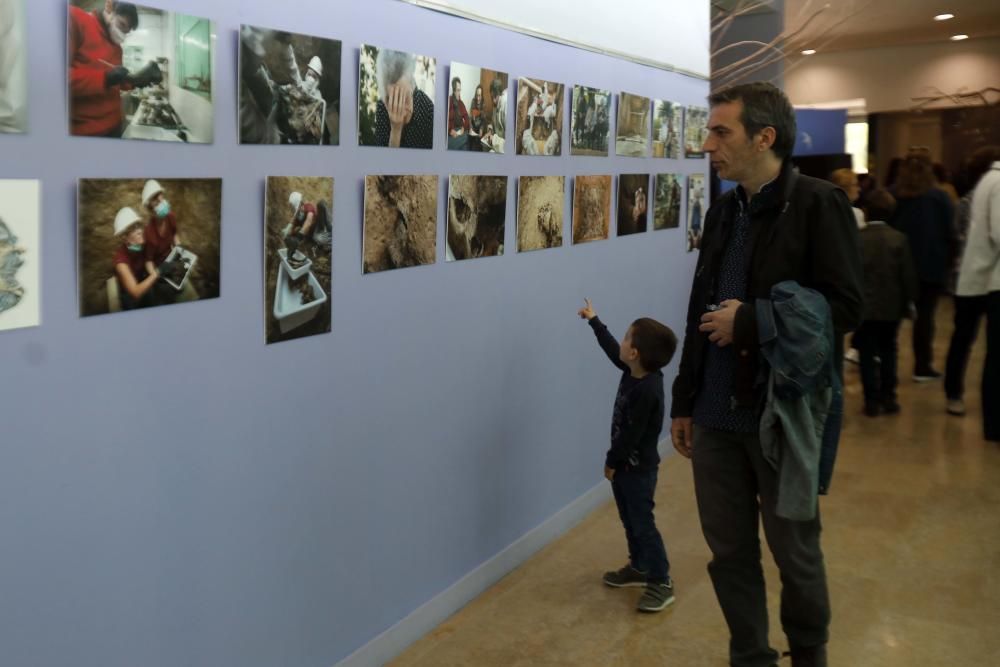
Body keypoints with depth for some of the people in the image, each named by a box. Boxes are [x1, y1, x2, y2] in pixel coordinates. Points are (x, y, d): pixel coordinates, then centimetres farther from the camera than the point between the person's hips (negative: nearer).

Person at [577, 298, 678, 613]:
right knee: (629, 521, 19)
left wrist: (612, 461, -12)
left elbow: (631, 434, -24)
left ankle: (662, 583, 5)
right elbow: (611, 350, 19)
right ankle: (639, 568, 34)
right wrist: (594, 321, 27)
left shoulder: (647, 391, -29)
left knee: (643, 524, -4)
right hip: (625, 464, 9)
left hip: (638, 469, -9)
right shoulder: (633, 372, -1)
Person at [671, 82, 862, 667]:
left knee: (795, 551, 11)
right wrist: (684, 402, 13)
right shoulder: (723, 212, 11)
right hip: (716, 414, 6)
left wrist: (748, 321, -17)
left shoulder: (818, 204, -9)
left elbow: (845, 307, -17)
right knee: (729, 551, 13)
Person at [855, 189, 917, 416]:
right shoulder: (899, 239, -5)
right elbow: (908, 275, -4)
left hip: (863, 306, -2)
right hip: (891, 306, 2)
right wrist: (907, 302, 7)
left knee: (867, 354, 5)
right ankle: (888, 397, 16)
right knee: (888, 352, 16)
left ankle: (872, 400, 3)